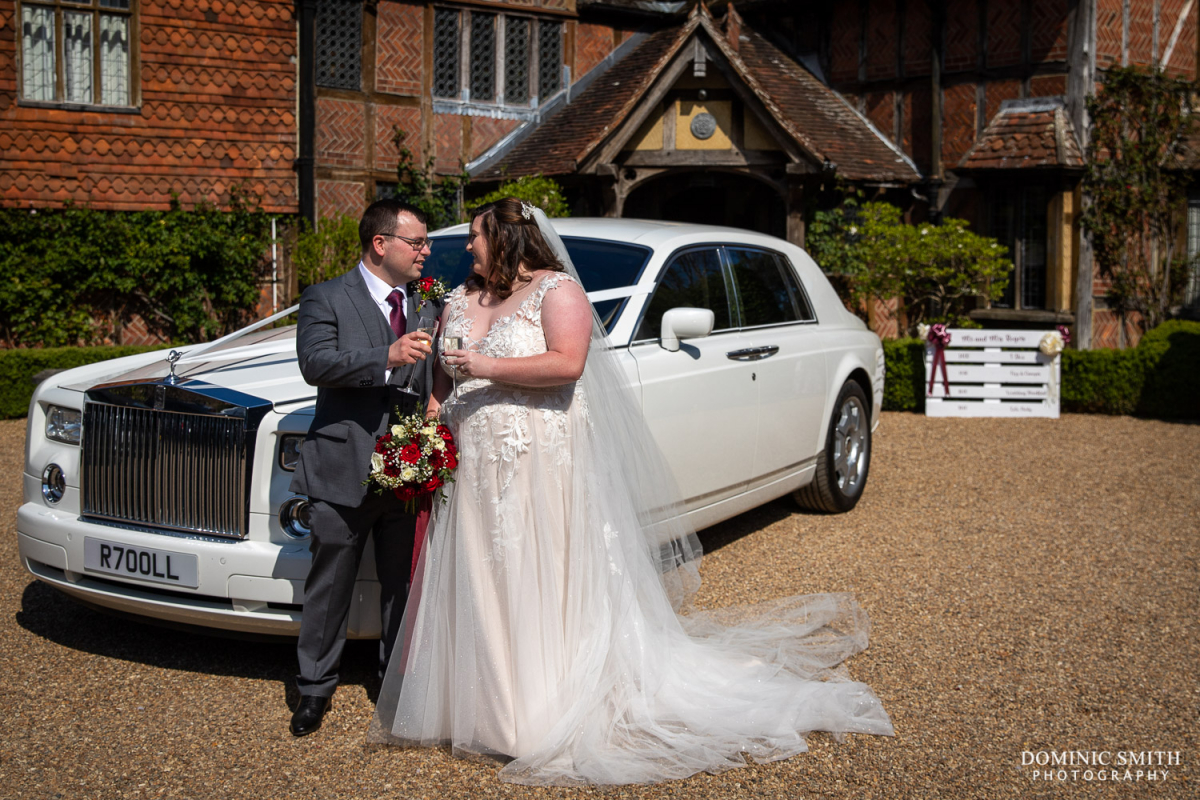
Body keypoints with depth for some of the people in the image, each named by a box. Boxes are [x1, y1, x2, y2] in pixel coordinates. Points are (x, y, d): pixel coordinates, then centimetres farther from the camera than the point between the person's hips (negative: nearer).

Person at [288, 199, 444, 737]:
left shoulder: (430, 306, 13)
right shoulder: (326, 298, -1)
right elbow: (315, 363, -17)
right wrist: (387, 358, -28)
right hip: (344, 468, -4)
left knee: (404, 585, 12)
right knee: (329, 586, 5)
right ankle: (315, 688, 19)